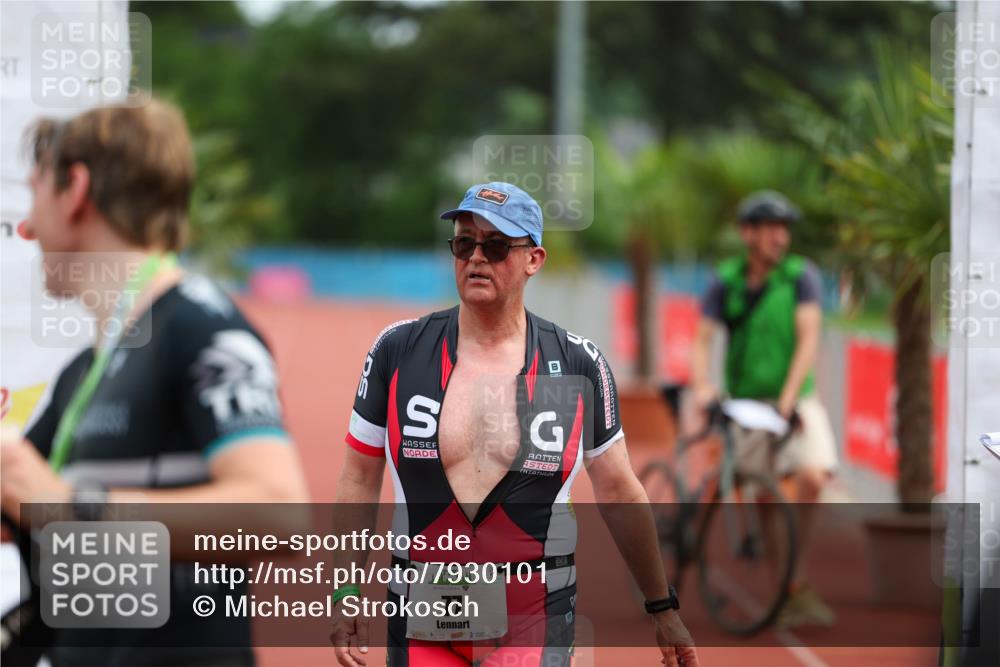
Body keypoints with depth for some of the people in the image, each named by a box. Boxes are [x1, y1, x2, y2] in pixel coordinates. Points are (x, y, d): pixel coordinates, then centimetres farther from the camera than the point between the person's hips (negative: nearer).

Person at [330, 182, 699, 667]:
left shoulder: (579, 365, 1)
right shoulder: (398, 351, 1)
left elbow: (617, 491, 9)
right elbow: (361, 478, 7)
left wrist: (662, 608, 13)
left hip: (535, 625, -1)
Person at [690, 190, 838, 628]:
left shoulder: (802, 276, -4)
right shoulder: (725, 283, 0)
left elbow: (808, 340, -12)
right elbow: (703, 341, -5)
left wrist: (789, 396, -24)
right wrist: (701, 386, -25)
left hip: (794, 402, -1)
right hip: (745, 405, 1)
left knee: (812, 476, -22)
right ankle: (792, 589, 11)